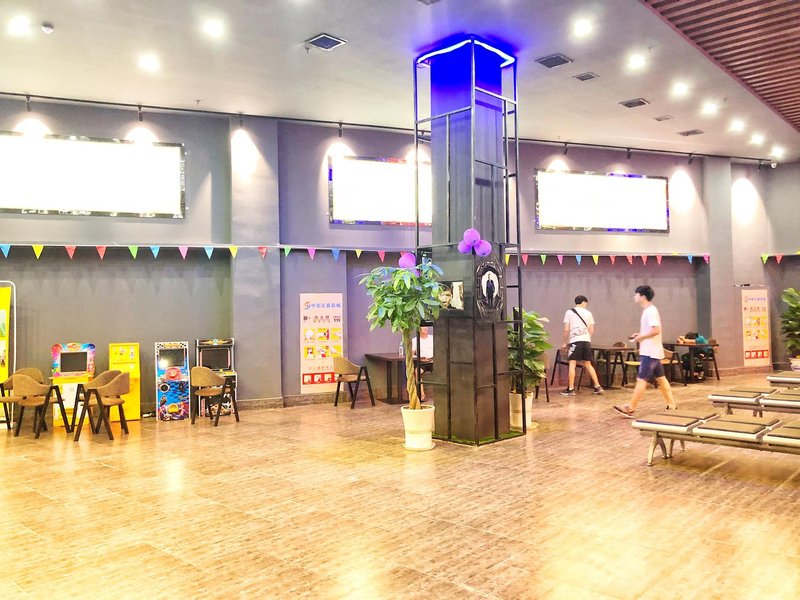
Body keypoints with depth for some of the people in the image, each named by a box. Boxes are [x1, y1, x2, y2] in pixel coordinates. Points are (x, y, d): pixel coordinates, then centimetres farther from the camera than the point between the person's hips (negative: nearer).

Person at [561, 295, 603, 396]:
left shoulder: (569, 312, 2)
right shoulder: (588, 313, 11)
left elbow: (566, 329, -2)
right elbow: (591, 330, 9)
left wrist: (565, 343, 7)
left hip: (575, 341, -4)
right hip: (586, 341, 4)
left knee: (572, 364, -2)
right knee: (588, 364, 13)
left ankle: (571, 389, -5)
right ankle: (597, 387, 12)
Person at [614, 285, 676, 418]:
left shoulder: (650, 311, -16)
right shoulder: (648, 310, 14)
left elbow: (656, 330, -26)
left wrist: (641, 337, -16)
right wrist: (639, 334, 10)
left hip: (649, 352, -10)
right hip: (652, 351, 10)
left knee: (641, 379, -8)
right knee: (660, 379, 13)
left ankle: (631, 409, -7)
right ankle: (671, 406, 18)